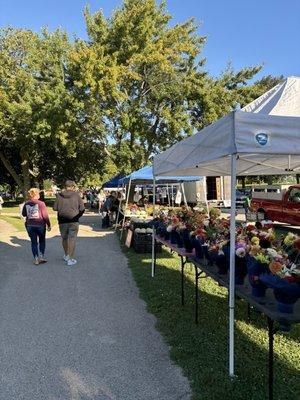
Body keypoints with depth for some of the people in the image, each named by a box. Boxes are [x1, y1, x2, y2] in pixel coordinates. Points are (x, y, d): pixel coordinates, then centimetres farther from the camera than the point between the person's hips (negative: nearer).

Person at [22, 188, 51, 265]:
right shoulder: (41, 203, -12)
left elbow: (23, 214, 12)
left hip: (30, 225, 3)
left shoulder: (26, 204, 0)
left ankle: (36, 259, 12)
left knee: (33, 242, 11)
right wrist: (48, 225, -3)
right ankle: (41, 256, 12)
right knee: (42, 241, 17)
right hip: (40, 225, -3)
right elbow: (45, 215, -11)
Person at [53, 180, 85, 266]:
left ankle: (66, 255, 34)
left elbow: (55, 208, 0)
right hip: (74, 220, -2)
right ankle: (70, 259, 3)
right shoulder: (76, 195, -5)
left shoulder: (59, 195, -2)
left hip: (62, 221, 2)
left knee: (64, 238, 18)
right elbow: (82, 209, -5)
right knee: (72, 239, 3)